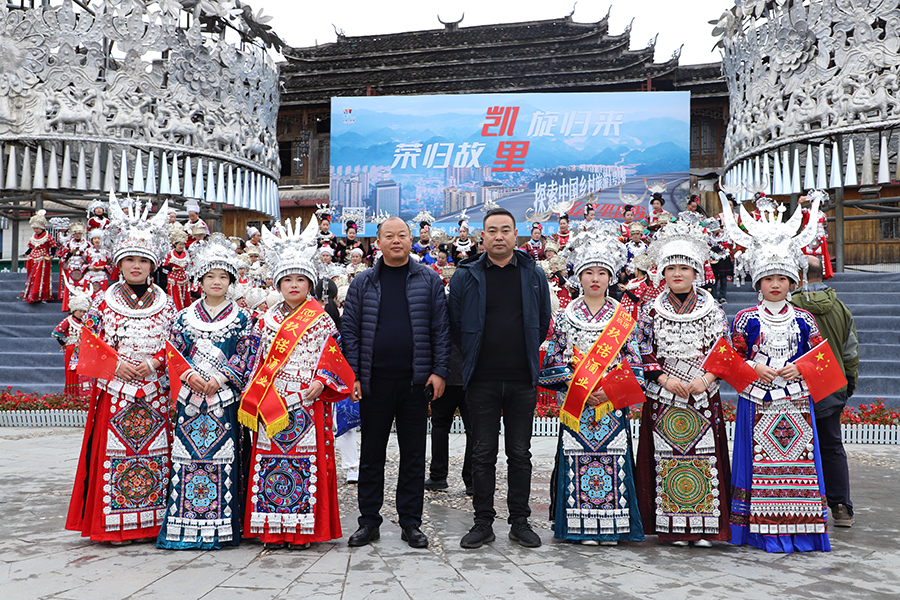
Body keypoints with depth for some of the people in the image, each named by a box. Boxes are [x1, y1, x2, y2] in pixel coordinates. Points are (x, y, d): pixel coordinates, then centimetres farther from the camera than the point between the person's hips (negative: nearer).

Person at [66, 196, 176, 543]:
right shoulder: (104, 302, 4)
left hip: (155, 393, 1)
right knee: (115, 452, -2)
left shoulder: (165, 304, 7)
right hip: (114, 392, -1)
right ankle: (114, 525, 10)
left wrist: (154, 362, -9)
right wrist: (115, 364, -10)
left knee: (156, 452, 1)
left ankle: (153, 521, 13)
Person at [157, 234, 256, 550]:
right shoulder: (185, 316, 11)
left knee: (224, 452, -3)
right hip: (189, 395, 2)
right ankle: (184, 525, 9)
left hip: (224, 397, -1)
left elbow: (245, 355, 0)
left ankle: (222, 526, 6)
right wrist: (189, 375, -9)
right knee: (186, 453, 0)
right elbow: (173, 352, 7)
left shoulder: (241, 317, 5)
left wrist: (219, 379, -11)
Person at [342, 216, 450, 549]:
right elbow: (350, 331, 5)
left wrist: (439, 371, -5)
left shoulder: (429, 281, 6)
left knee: (413, 454, 7)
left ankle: (411, 522, 19)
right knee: (371, 453, 8)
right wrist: (352, 375, -3)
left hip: (416, 381, 0)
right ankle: (369, 521, 20)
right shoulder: (362, 283, 7)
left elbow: (441, 329, 3)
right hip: (374, 381, 1)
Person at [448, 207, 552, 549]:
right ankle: (483, 523, 16)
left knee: (520, 453, 8)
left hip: (522, 380, 1)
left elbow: (543, 322, 14)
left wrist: (526, 356, 12)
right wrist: (476, 356, 8)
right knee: (483, 454, 5)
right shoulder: (466, 276, 1)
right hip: (482, 381, -1)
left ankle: (520, 521, 19)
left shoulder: (534, 276, 6)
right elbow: (455, 324, 7)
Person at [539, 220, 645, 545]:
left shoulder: (623, 316, 5)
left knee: (614, 458, 0)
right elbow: (554, 361, 2)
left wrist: (610, 390, -11)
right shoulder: (565, 316, 4)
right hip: (576, 405, 0)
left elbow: (633, 364, 3)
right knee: (578, 458, 0)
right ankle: (584, 526, 11)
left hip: (614, 405, 0)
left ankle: (612, 525, 13)